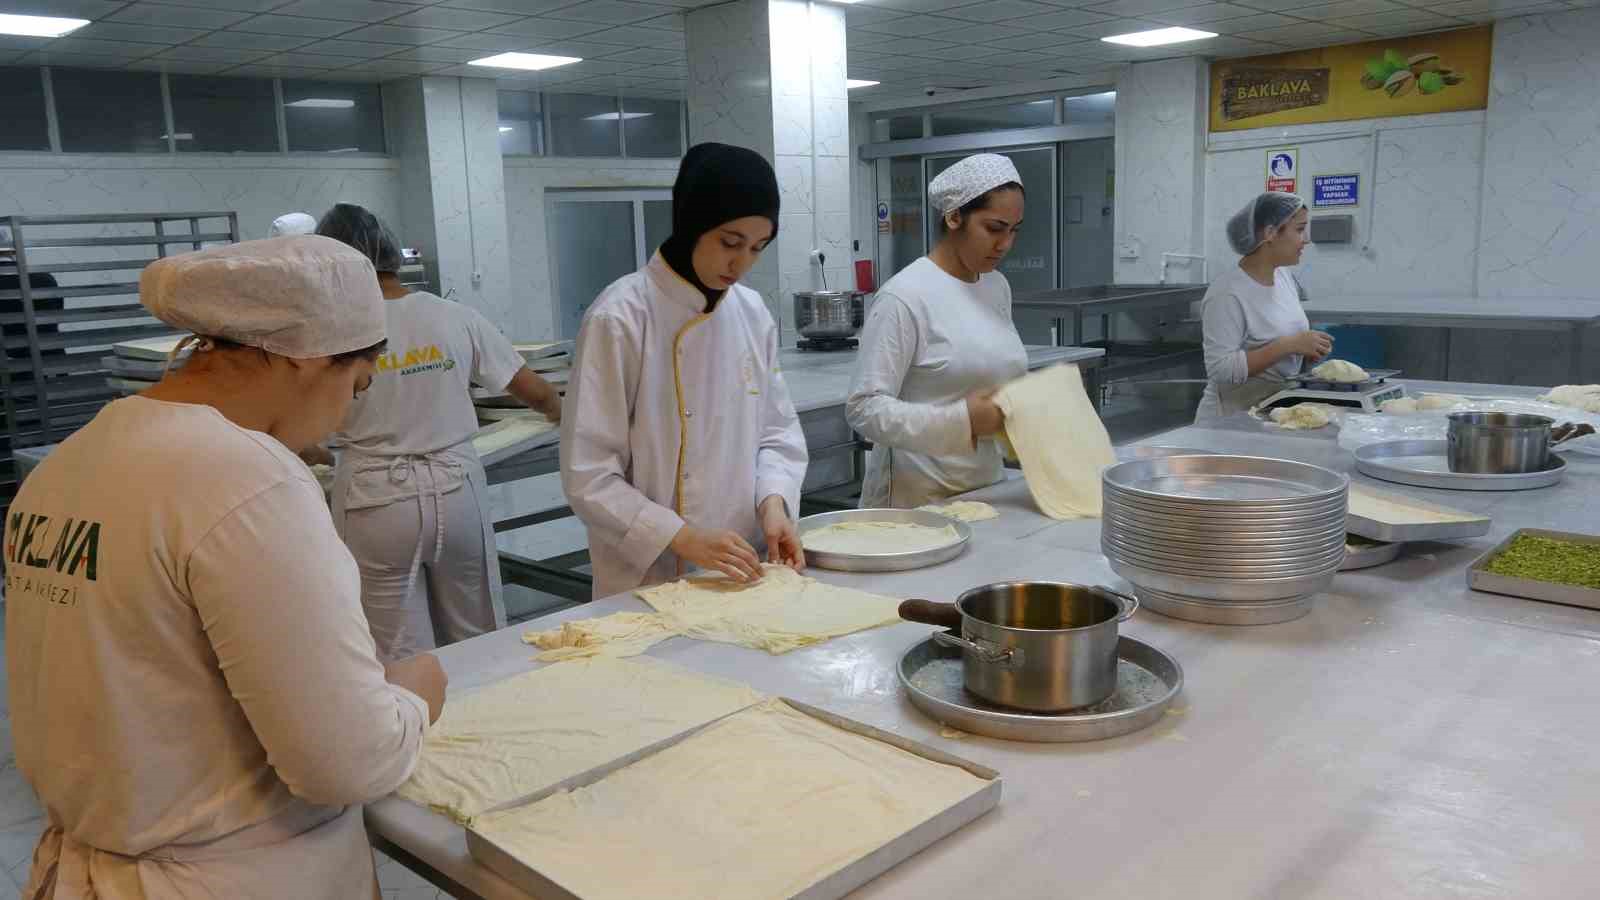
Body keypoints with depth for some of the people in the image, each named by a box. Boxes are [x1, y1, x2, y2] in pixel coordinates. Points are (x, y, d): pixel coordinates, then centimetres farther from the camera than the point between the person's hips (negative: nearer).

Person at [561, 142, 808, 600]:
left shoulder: (752, 313, 0)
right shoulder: (621, 318, -17)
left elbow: (776, 428, 7)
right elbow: (588, 475, -17)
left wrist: (773, 501, -10)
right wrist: (683, 538, -23)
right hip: (649, 580, -5)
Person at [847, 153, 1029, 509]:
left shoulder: (997, 286, 7)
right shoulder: (905, 296, -16)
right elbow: (865, 407, -19)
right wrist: (961, 421, -28)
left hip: (987, 489, 7)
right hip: (918, 500, -7)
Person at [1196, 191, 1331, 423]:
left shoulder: (1284, 276, 7)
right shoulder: (1227, 293, -18)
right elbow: (1221, 369, -24)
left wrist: (1304, 350, 0)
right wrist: (1288, 345, -24)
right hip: (1233, 422, -8)